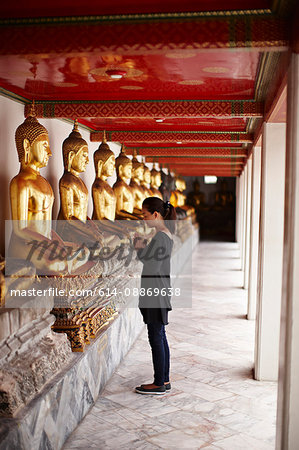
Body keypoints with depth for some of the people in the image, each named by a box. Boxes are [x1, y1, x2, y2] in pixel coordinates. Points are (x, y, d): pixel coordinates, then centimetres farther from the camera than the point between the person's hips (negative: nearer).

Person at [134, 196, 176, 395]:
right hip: (160, 291, 10)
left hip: (156, 292, -10)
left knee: (156, 337, -1)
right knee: (160, 336, 15)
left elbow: (153, 267, -22)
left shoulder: (160, 237, -18)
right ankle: (164, 380, 24)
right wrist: (143, 248, 4)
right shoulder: (167, 235, 12)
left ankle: (159, 383, 10)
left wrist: (140, 249, -10)